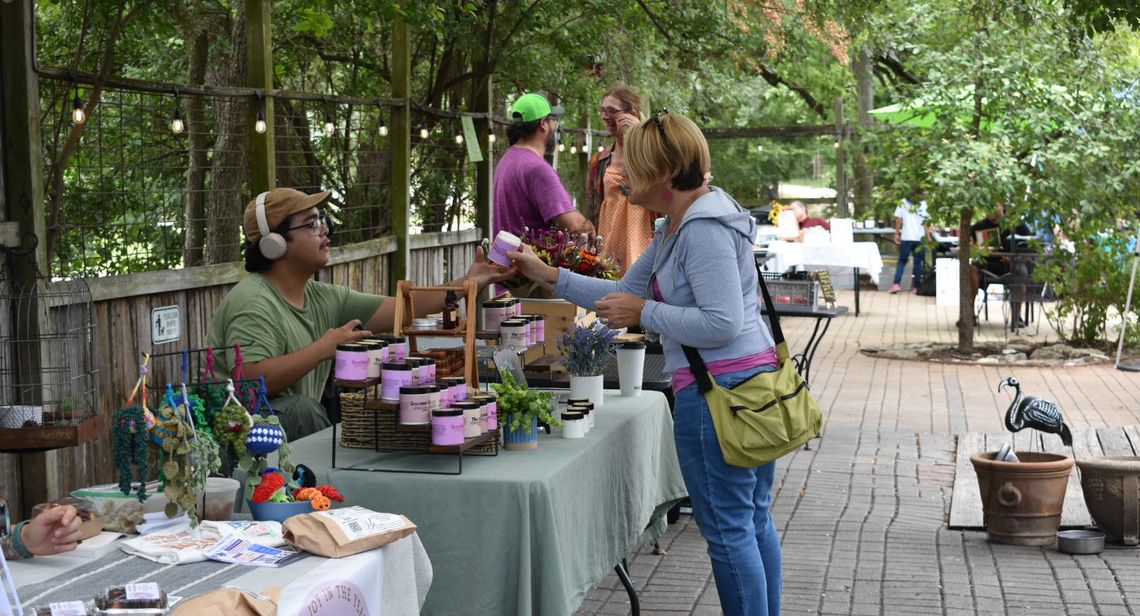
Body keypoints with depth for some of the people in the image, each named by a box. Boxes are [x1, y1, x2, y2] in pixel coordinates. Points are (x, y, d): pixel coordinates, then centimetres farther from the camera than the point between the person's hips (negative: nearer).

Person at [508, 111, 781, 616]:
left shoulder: (703, 229, -17)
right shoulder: (674, 227, 16)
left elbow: (721, 322, -24)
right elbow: (625, 294, 22)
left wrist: (644, 314, -15)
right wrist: (548, 277, 20)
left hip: (717, 389, -11)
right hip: (753, 380, 11)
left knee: (727, 529, -2)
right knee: (755, 521, 16)